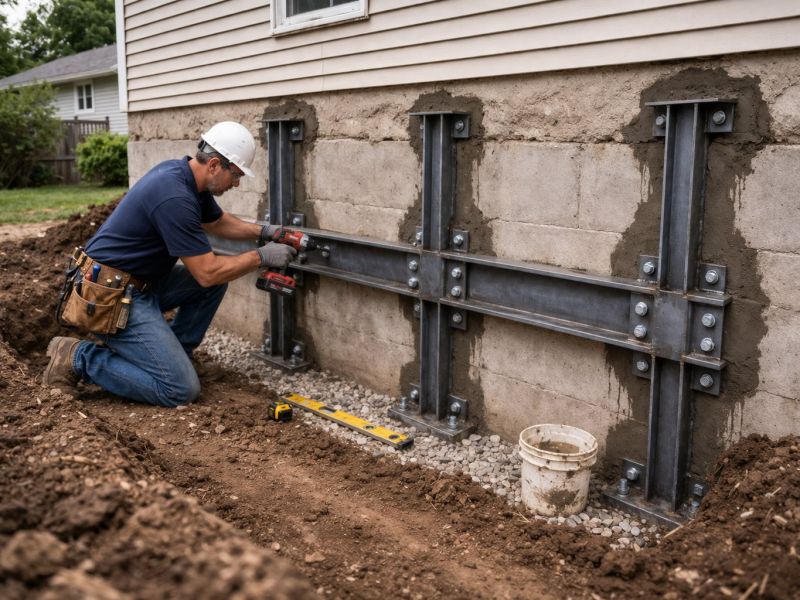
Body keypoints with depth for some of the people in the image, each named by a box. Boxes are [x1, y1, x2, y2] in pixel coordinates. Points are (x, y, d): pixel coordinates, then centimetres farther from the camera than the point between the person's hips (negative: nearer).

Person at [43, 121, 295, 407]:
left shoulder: (183, 173, 4)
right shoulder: (174, 197, -26)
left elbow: (218, 222, 23)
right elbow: (207, 272, -22)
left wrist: (263, 231, 10)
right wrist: (262, 257, -11)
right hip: (110, 297, -10)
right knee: (181, 389, -14)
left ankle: (169, 355, 15)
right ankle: (79, 358, -3)